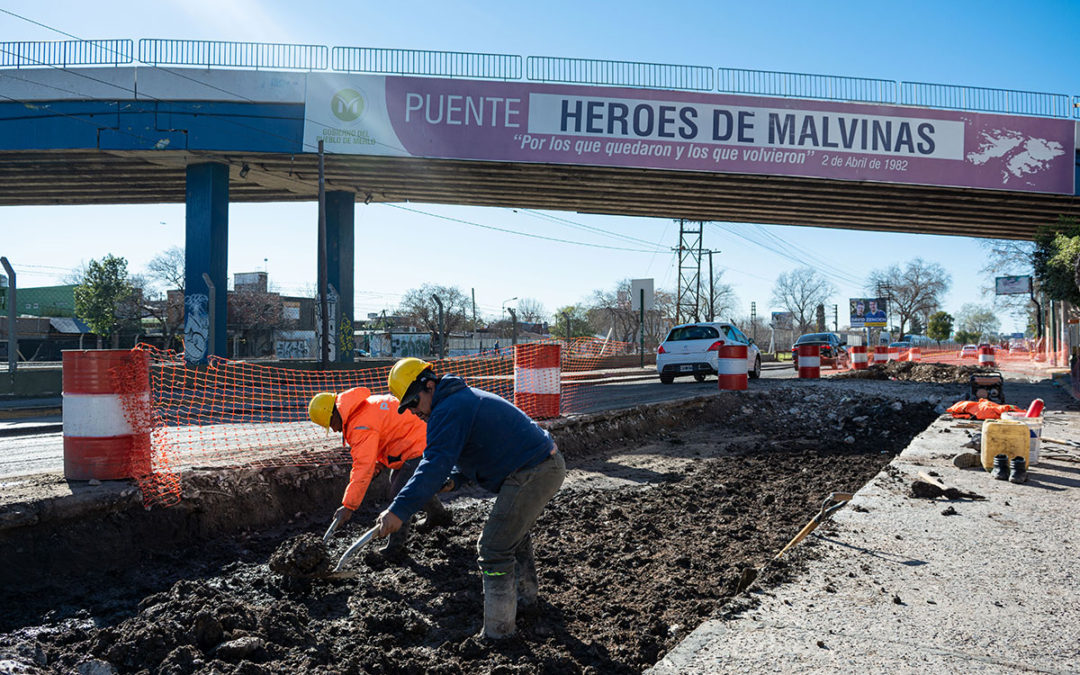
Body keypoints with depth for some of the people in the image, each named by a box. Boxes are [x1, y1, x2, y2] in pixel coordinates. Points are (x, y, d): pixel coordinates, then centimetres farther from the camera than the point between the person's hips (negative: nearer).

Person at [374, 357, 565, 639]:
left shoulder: (448, 410, -15)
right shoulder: (464, 398, 18)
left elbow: (435, 464, -27)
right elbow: (478, 449, 24)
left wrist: (399, 510, -33)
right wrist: (453, 479, 5)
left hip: (531, 475, -11)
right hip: (550, 466, 11)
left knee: (494, 550, -7)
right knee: (514, 534, 31)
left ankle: (498, 632, 0)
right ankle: (524, 595, 49)